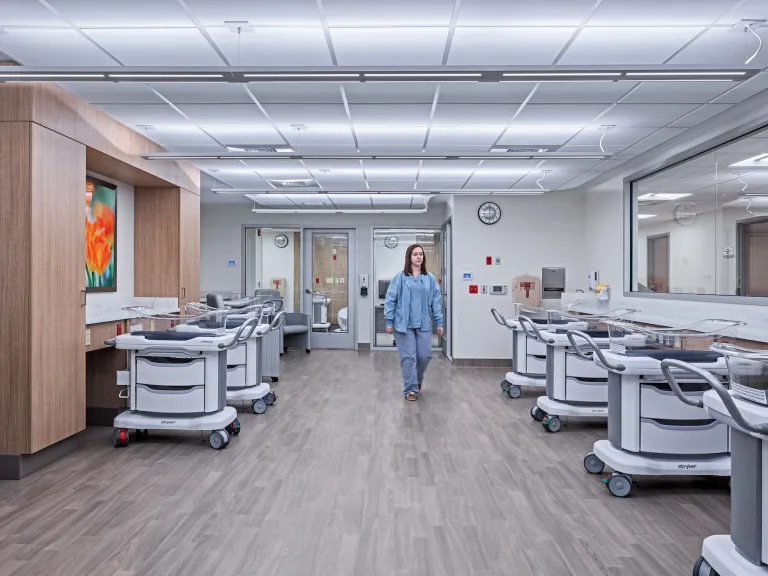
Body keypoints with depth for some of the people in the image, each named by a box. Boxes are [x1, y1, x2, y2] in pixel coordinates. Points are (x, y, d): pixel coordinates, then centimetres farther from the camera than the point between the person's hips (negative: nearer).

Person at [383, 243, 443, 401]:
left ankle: (418, 379, 36)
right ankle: (410, 389, 13)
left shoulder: (430, 279, 4)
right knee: (408, 357, 1)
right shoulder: (399, 277, -4)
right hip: (404, 324, -3)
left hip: (423, 324, 3)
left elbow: (436, 301, 6)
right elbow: (390, 300, -2)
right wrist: (388, 322, -5)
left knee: (425, 355, 6)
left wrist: (439, 322, 3)